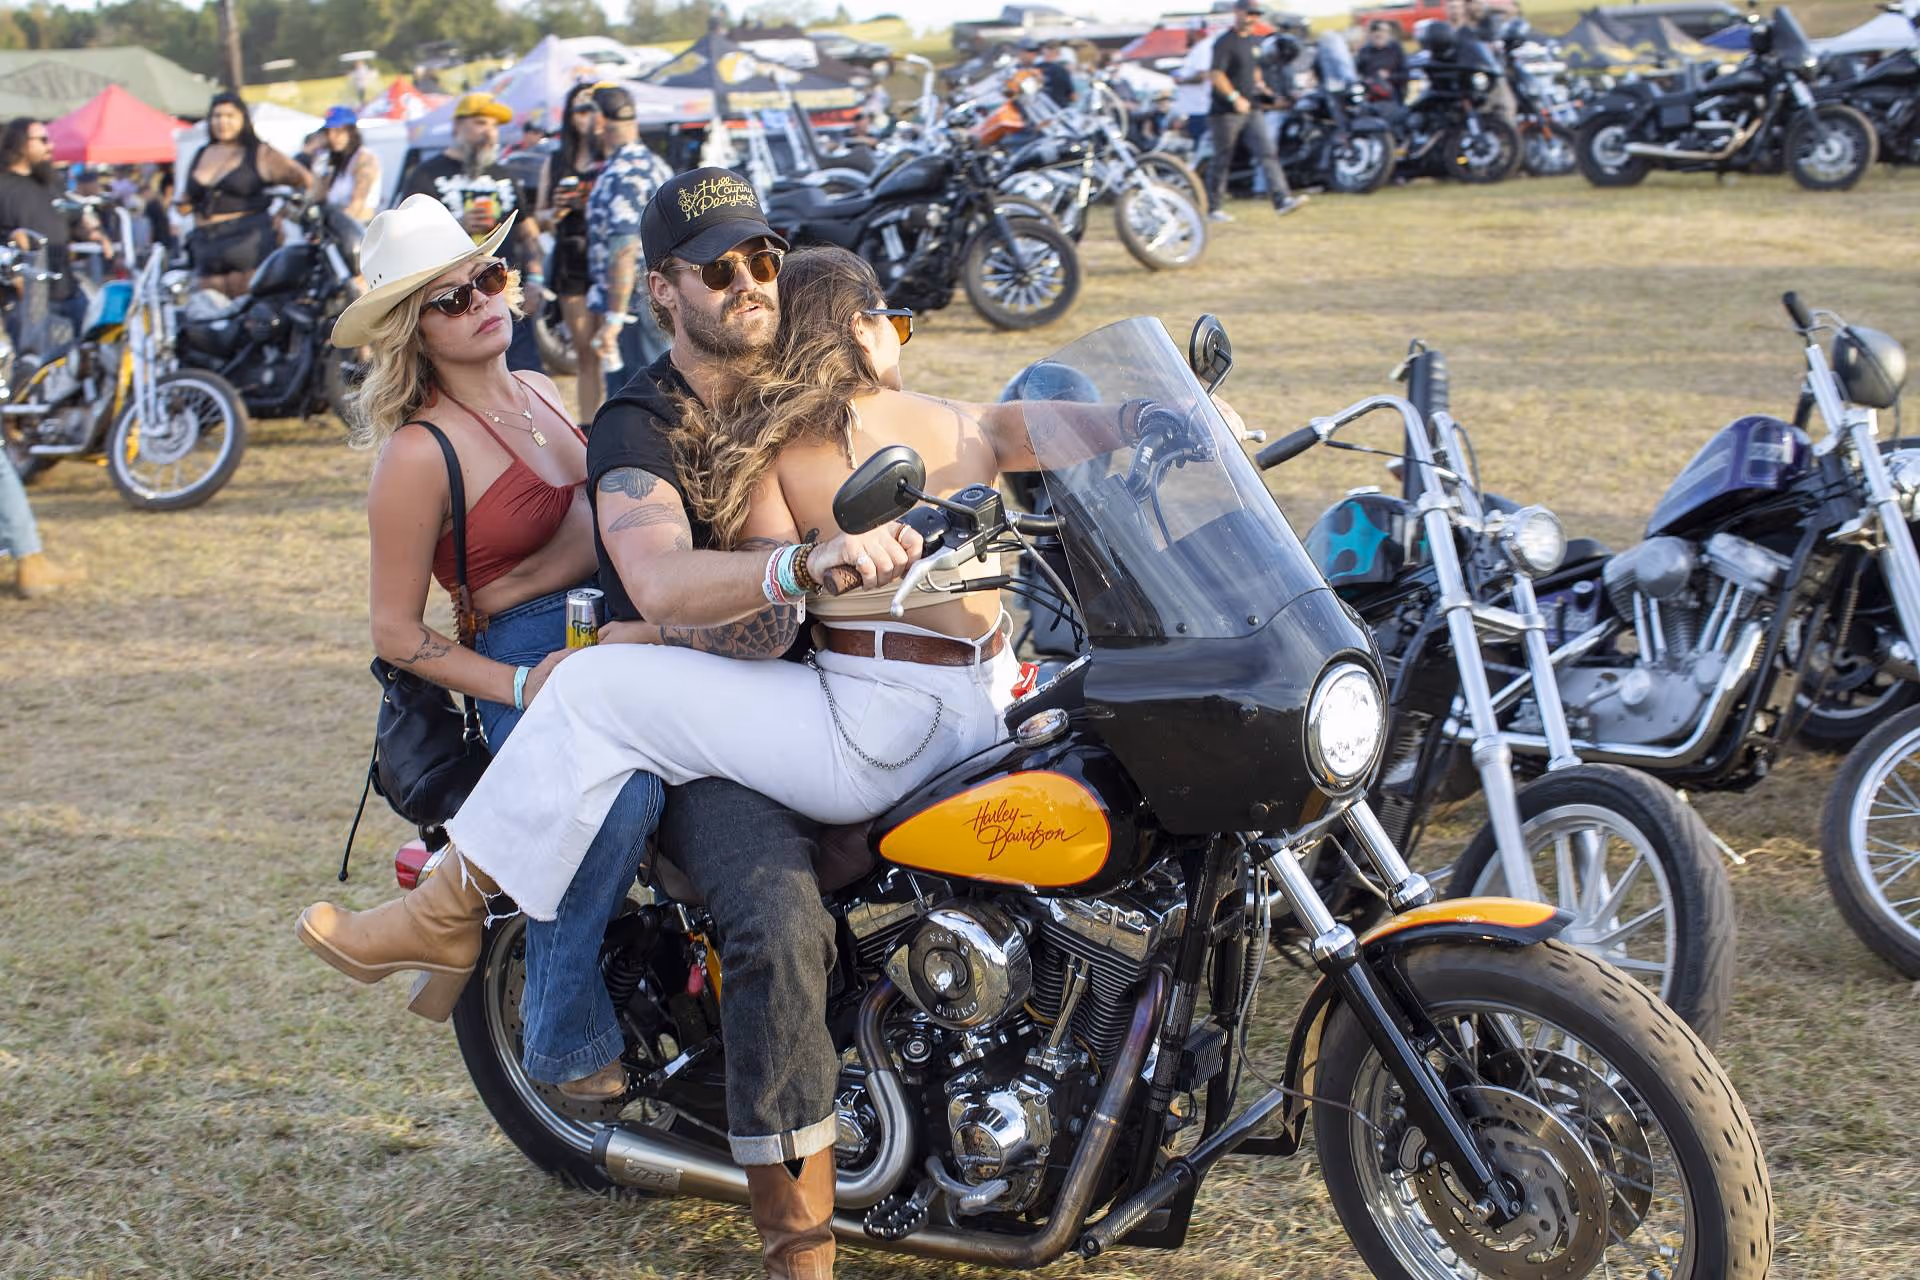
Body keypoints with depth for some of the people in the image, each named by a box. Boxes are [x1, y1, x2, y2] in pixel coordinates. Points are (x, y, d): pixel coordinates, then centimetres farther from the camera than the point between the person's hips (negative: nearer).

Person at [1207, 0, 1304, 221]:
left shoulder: (1252, 42, 16)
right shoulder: (1225, 43, -11)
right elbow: (1216, 76, -20)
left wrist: (1261, 86, 13)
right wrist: (1235, 97, -28)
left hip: (1251, 110, 7)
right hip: (1226, 112, -7)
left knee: (1268, 152, -6)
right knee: (1222, 160, 2)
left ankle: (1282, 200, -14)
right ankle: (1215, 208, 12)